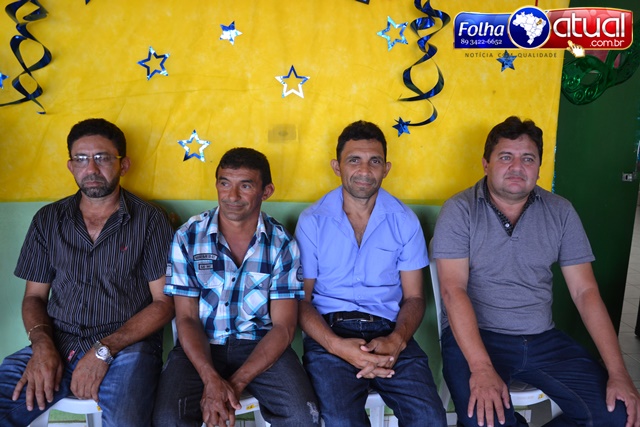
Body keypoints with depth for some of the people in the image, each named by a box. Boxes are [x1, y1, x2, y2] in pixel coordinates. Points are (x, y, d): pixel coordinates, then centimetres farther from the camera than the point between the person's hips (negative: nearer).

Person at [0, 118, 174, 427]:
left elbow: (163, 303, -3)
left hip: (126, 343, -3)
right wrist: (42, 345, -6)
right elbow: (34, 296, 15)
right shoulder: (48, 220, 12)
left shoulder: (150, 221, 1)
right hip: (57, 343, 3)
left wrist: (104, 350, -13)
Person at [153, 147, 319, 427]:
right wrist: (212, 380, -19)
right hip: (201, 345, 0)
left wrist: (236, 383, -17)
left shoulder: (283, 244, -5)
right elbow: (187, 319, -4)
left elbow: (283, 326, -6)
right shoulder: (188, 237, -4)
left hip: (261, 345, 1)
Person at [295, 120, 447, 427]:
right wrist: (336, 345, -17)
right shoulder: (312, 221, 2)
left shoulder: (405, 221, 6)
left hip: (388, 332, 2)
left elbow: (414, 297, 8)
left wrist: (396, 341, -13)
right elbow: (301, 299, 1)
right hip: (330, 331, -2)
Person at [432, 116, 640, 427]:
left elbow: (585, 291, 3)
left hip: (542, 339, 4)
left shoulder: (560, 212, 4)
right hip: (474, 335, -4)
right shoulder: (460, 210, -7)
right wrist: (481, 369, -27)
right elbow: (453, 290, -15)